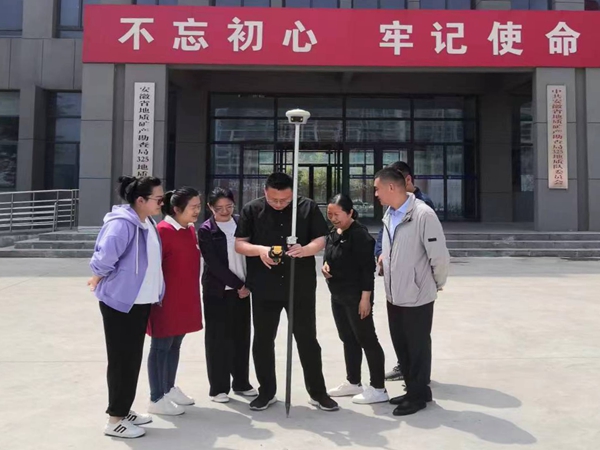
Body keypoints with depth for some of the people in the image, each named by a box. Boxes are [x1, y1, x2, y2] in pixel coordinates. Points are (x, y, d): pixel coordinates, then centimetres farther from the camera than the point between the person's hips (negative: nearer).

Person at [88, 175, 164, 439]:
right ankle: (115, 420, 15)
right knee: (121, 360, 1)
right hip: (120, 302, -8)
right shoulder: (122, 224, -23)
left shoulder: (147, 223, 6)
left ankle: (124, 410, 31)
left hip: (140, 302, 9)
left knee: (133, 359, 16)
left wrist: (154, 290, 11)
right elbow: (103, 259, -27)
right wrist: (98, 280, -8)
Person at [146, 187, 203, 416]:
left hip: (185, 300, 8)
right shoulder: (163, 230, -17)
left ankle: (170, 389, 32)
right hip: (166, 300, -8)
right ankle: (156, 399, 14)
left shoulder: (190, 230, 9)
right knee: (161, 347, 3)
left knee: (175, 345, 18)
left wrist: (191, 294, 16)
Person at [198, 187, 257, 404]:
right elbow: (214, 264, -11)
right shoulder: (206, 230, -6)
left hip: (242, 289, 4)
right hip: (217, 291, -4)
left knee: (241, 336, 10)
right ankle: (219, 387, 14)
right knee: (218, 338, 3)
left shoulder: (241, 222, 5)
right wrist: (238, 284, -12)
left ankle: (241, 383, 23)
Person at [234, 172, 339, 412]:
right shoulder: (252, 210, -1)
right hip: (264, 289, 1)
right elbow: (239, 244, -1)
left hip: (301, 287, -1)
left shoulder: (308, 208, -1)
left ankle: (317, 392, 23)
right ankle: (266, 392, 27)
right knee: (263, 341, 10)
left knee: (307, 340, 8)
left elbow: (320, 240, -1)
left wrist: (305, 249, -23)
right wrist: (259, 250, -21)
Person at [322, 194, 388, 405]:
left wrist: (365, 297, -20)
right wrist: (325, 266, -1)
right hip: (338, 296, 9)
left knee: (366, 340, -1)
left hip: (356, 297, -9)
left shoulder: (360, 235, -16)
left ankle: (378, 388, 8)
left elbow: (367, 268, -18)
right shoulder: (332, 233, 9)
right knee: (348, 339, 17)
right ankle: (353, 382, 29)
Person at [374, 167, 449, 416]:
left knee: (418, 347, 9)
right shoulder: (389, 214, 4)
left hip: (417, 296, -7)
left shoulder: (423, 214, -20)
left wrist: (437, 283, -4)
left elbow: (440, 256, -18)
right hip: (394, 295, 8)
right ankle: (412, 389, 35)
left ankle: (418, 395, 25)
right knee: (401, 346, 18)